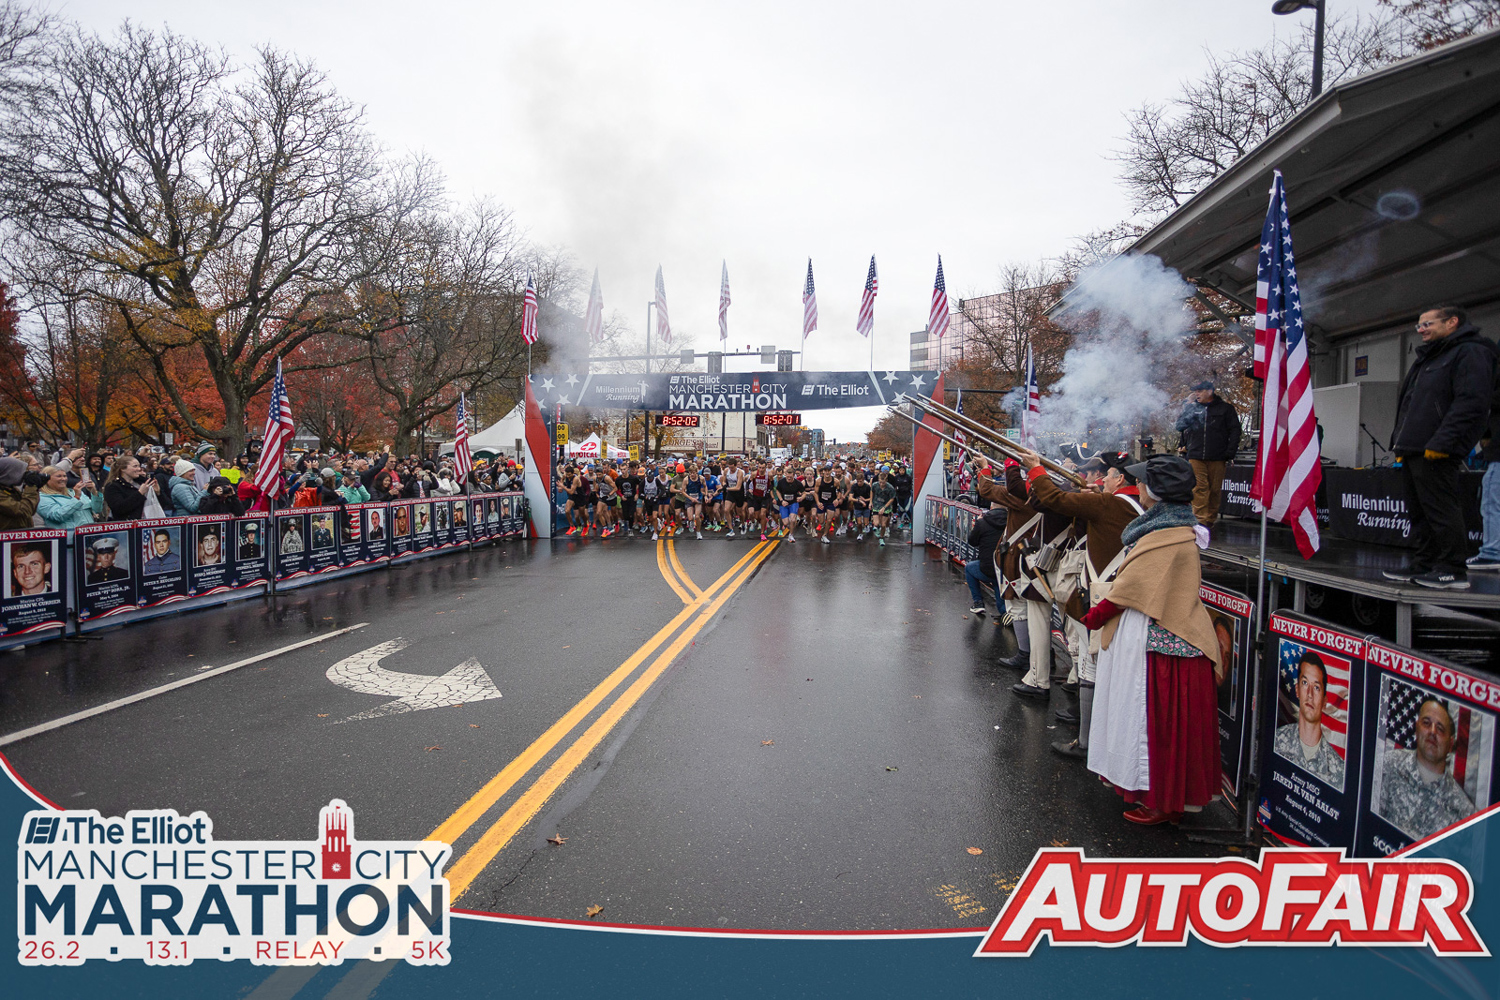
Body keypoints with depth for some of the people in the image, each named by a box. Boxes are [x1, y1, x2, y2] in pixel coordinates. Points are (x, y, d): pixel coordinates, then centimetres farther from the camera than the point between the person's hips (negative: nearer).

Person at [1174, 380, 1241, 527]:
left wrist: (1230, 453, -3)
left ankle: (1210, 519, 13)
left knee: (1215, 489, 4)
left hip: (1217, 457, -1)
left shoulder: (1225, 408, 6)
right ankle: (1200, 519, -8)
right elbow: (1180, 427, 18)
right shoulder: (1191, 407, 12)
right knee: (1199, 488, -7)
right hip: (1196, 457, 1)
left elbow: (1235, 431, 5)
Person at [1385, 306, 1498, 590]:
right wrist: (1400, 442, 19)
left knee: (1441, 510, -8)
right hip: (1413, 451, 10)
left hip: (1436, 453, -10)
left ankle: (1453, 571, -2)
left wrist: (1441, 442, -24)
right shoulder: (1427, 358, 25)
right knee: (1419, 511, 12)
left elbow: (1472, 402, -18)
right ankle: (1424, 565, 18)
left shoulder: (1470, 352, -6)